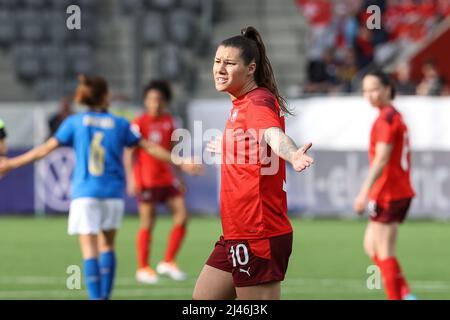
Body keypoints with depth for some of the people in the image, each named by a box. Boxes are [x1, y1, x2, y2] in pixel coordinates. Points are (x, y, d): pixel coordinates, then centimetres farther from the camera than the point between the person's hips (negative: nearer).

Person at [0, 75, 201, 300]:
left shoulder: (75, 122, 2)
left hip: (85, 194, -2)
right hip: (113, 194, 2)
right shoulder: (119, 124, 5)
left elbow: (46, 148, 0)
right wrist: (180, 162, 18)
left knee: (90, 250, -5)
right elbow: (149, 147, 8)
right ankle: (105, 295, 14)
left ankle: (96, 297, -13)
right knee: (107, 245, 17)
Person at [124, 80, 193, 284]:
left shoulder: (169, 122, 9)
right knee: (148, 223, -1)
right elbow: (129, 154, -8)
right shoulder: (139, 124, -8)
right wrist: (131, 179, -16)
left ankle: (168, 263, 7)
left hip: (167, 178, 6)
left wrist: (179, 176, 18)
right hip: (146, 180, -6)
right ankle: (143, 268, 9)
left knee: (182, 215, -3)